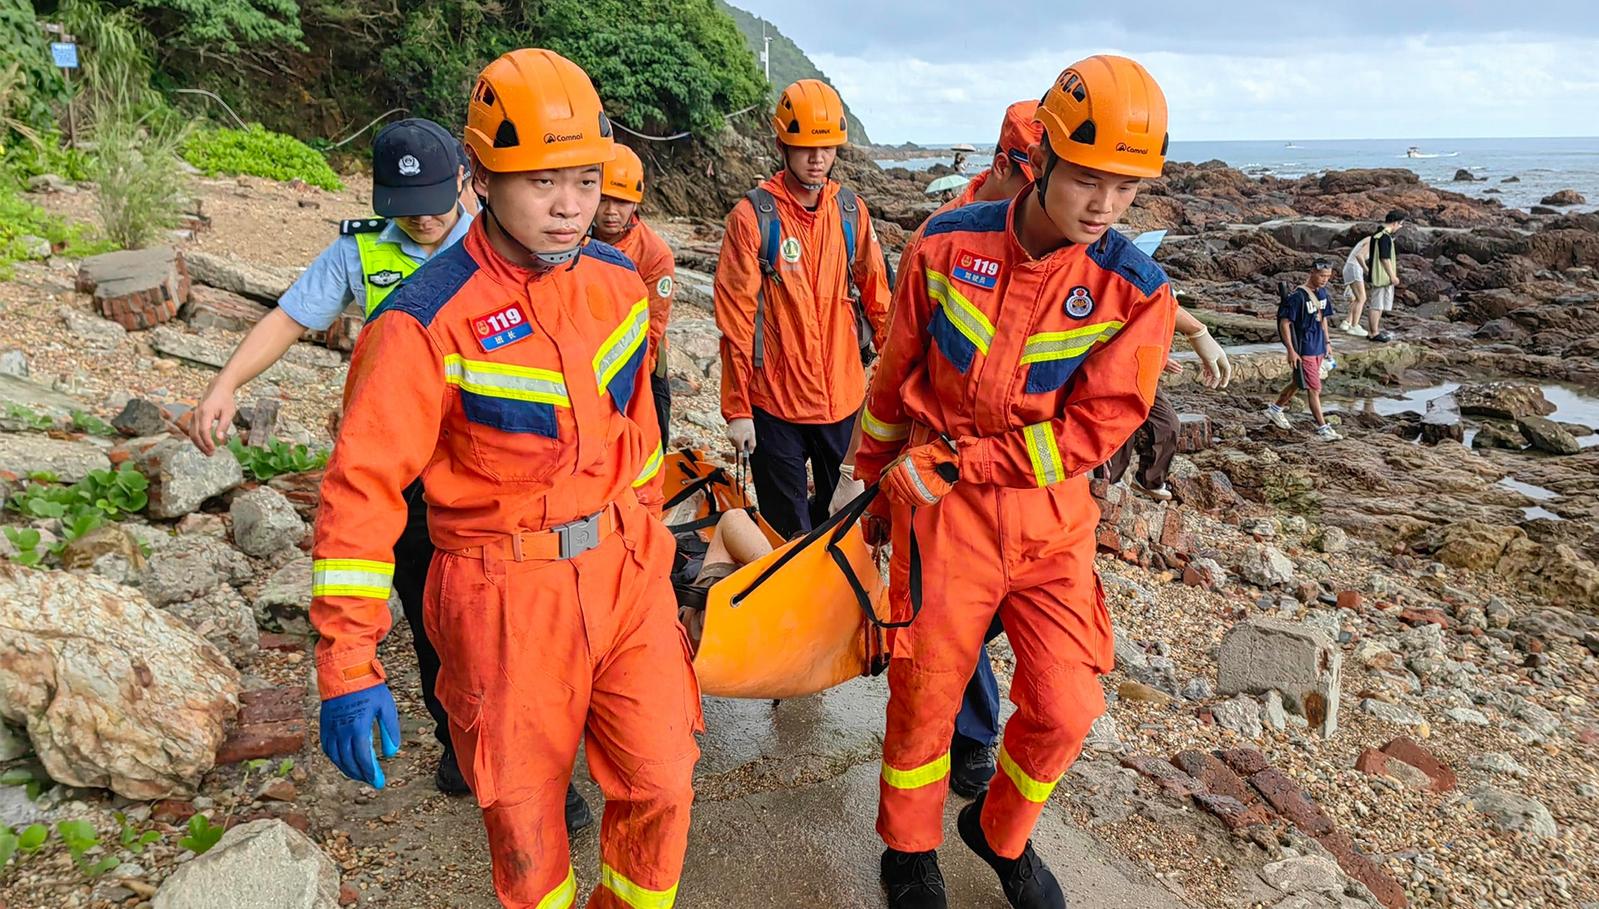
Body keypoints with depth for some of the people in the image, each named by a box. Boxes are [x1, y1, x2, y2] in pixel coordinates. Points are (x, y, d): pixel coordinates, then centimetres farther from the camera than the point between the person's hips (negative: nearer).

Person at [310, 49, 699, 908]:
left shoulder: (618, 281, 0)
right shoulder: (426, 321, -16)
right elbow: (362, 489, -14)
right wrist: (346, 667, -15)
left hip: (626, 571, 5)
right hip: (506, 591, -4)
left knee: (661, 785, 11)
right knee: (523, 812, 11)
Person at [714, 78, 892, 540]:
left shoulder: (852, 211, 4)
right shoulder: (752, 216, -9)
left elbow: (877, 298, 12)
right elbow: (736, 321, -8)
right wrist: (737, 408, -8)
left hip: (843, 397, 4)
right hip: (775, 402, -4)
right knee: (788, 532, 7)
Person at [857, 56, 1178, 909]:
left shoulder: (1136, 290, -9)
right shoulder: (948, 245, -7)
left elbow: (1091, 431, -13)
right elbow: (895, 379, 6)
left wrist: (949, 461, -16)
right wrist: (878, 484, 16)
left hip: (1051, 516, 1)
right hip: (942, 507, -1)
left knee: (1064, 709, 6)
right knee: (924, 700, 9)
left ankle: (1001, 834, 38)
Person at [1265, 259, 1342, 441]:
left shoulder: (1322, 292, 7)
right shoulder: (1297, 296, -18)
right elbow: (1284, 323, -18)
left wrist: (1327, 342, 17)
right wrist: (1291, 350, -20)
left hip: (1318, 348, 8)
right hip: (1303, 350, -8)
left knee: (1299, 382, 20)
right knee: (1314, 389, -4)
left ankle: (1275, 409, 37)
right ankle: (1323, 428, 3)